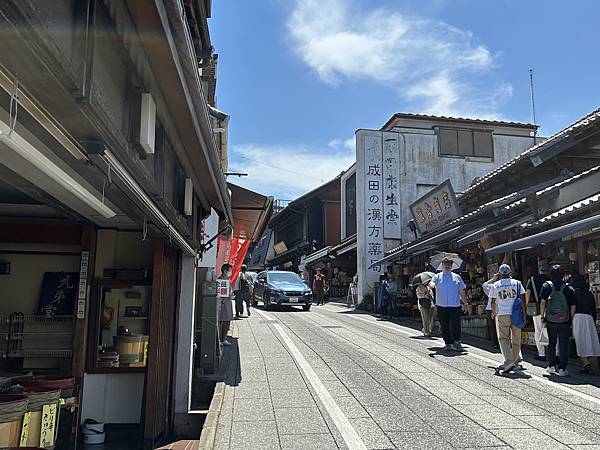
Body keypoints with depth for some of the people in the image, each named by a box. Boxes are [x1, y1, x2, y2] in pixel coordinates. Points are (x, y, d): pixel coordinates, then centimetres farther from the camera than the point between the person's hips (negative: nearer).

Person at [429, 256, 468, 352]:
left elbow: (462, 292, 14)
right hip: (441, 306, 0)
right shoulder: (437, 277, 8)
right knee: (444, 327, 5)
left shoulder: (457, 277, 11)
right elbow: (431, 284, -11)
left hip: (455, 306, 0)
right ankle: (448, 344, 15)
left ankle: (457, 343, 3)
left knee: (455, 325, -9)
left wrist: (465, 303, 11)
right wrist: (431, 285, -35)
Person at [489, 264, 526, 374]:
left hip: (502, 315, -2)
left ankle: (509, 361, -17)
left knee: (503, 339, -1)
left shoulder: (495, 285, 5)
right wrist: (523, 313, 8)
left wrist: (493, 313, 26)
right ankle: (515, 361, 22)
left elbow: (493, 302, 10)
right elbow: (522, 300, 2)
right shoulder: (517, 283, 5)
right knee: (516, 339, 13)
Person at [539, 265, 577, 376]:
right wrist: (571, 319, 6)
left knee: (551, 343, 14)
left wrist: (542, 316, 1)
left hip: (550, 321, 1)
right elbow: (573, 306, -3)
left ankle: (551, 365, 19)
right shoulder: (568, 288, -3)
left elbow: (543, 302, -6)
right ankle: (562, 368, 5)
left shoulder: (546, 286, -3)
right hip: (564, 321, 0)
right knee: (563, 344, 6)